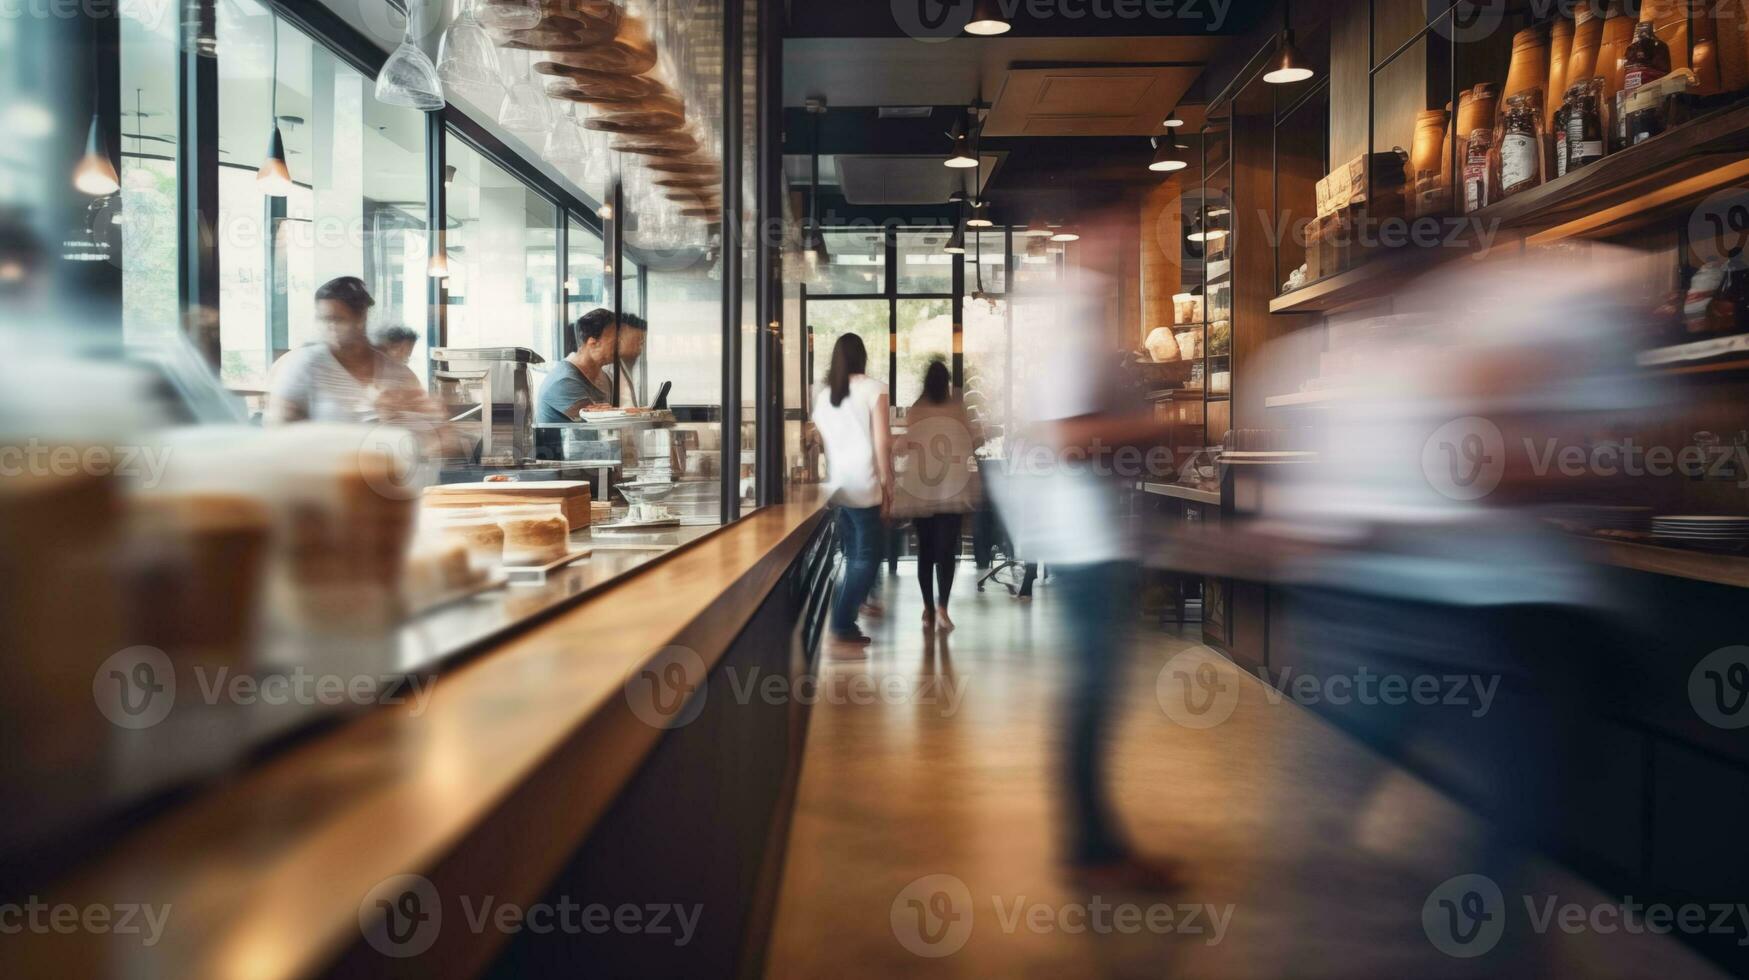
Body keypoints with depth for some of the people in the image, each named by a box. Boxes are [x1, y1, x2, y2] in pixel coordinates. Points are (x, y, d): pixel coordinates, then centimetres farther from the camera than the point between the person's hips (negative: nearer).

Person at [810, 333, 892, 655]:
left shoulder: (823, 395, 11)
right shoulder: (873, 389, -4)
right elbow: (882, 442, -9)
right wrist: (887, 481, -2)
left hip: (837, 485, 6)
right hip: (863, 485, -6)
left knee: (856, 557, 14)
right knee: (866, 558, -2)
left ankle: (847, 627, 15)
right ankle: (841, 631, -8)